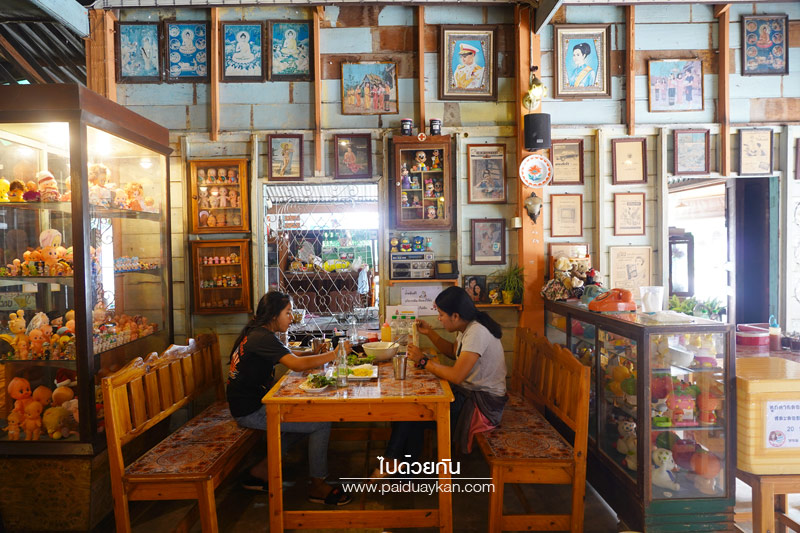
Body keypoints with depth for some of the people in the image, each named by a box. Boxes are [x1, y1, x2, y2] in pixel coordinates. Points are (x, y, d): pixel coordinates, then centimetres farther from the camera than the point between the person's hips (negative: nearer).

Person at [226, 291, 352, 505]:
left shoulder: (254, 332, 11)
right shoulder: (262, 337, -20)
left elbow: (289, 356, 17)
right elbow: (297, 364, -31)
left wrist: (314, 355, 0)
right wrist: (333, 355, -20)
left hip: (252, 403, 10)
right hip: (251, 411, -10)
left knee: (305, 417, 20)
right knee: (322, 423, -11)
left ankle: (260, 471, 20)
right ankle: (317, 486, 5)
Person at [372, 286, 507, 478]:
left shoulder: (476, 332, -25)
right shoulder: (466, 328, 5)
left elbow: (456, 376, -30)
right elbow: (454, 352, 23)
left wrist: (423, 361, -19)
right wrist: (430, 333, 10)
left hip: (484, 402, -9)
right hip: (469, 391, 9)